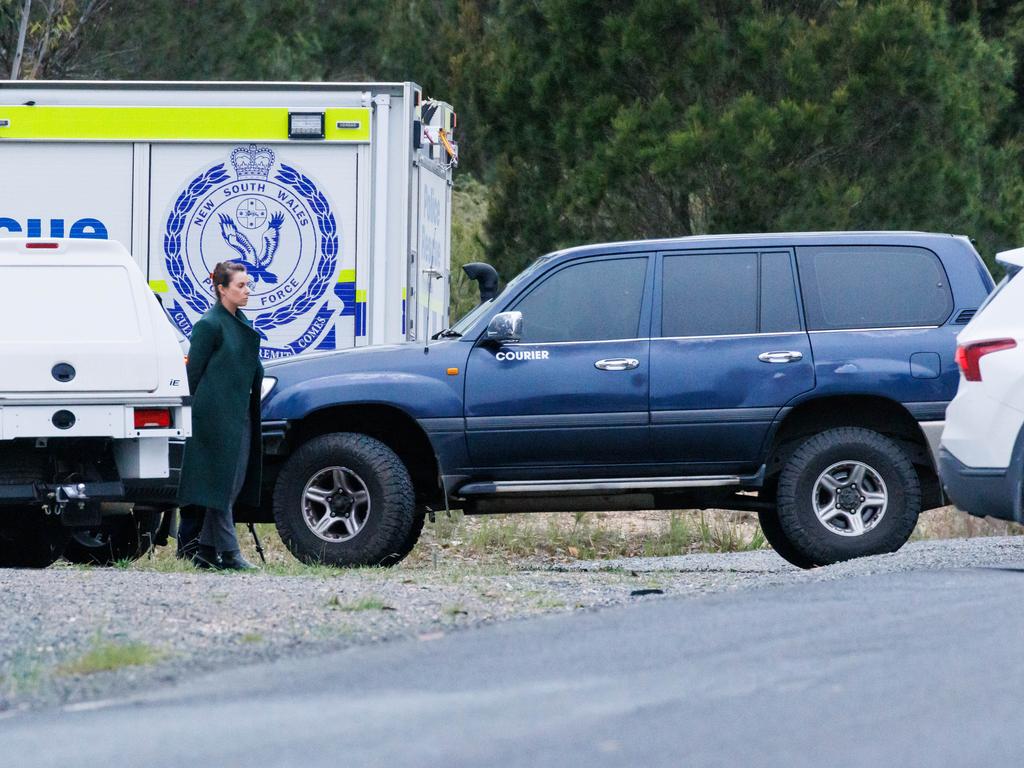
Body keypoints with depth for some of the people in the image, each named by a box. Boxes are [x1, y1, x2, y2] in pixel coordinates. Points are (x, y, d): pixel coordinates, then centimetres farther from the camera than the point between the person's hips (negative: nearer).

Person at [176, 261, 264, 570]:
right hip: (218, 415, -9)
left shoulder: (241, 324, 16)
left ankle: (205, 549, 13)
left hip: (241, 415, 9)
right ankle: (228, 553, -5)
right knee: (223, 483, -7)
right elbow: (194, 371, -8)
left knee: (236, 484, 7)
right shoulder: (209, 324, -9)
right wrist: (199, 410, -8)